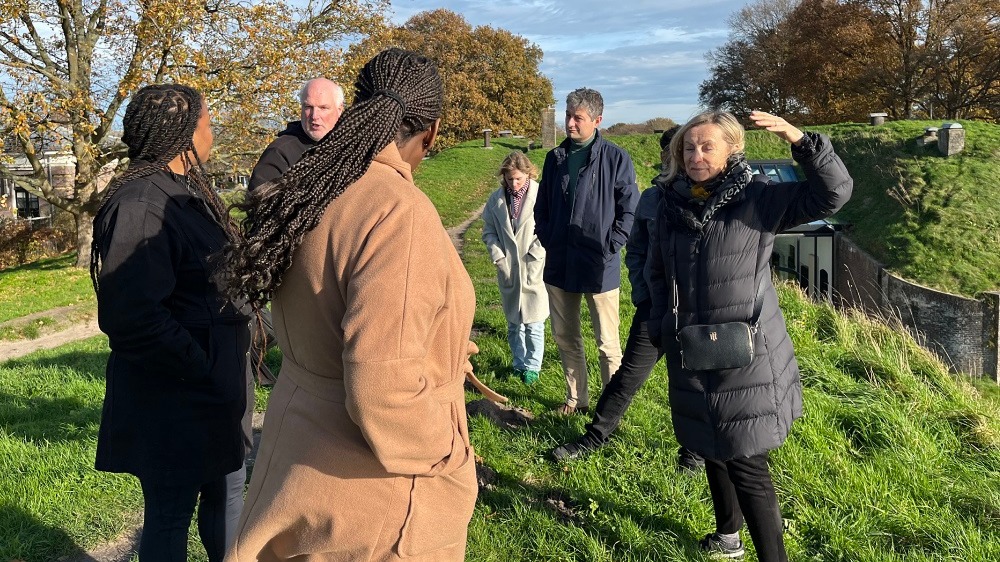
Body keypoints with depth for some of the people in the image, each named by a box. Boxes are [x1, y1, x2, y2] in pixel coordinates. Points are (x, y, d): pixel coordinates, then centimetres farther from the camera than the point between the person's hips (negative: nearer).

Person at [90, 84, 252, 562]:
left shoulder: (187, 191, 8)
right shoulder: (140, 204, -22)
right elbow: (131, 315, -29)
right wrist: (202, 369, -21)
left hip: (214, 385, 9)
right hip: (172, 397, -9)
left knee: (227, 490, 22)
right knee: (170, 513, 8)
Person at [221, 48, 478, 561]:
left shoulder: (304, 196, 0)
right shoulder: (399, 212, -26)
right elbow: (382, 391, -31)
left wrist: (442, 353, 20)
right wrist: (450, 455, -13)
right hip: (378, 500, -7)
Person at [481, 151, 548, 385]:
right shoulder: (496, 199, 3)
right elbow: (488, 230, 9)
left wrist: (533, 258, -12)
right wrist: (499, 257, -1)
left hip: (534, 271, -4)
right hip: (508, 271, 4)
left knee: (533, 322, 1)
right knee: (513, 322, 14)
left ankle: (532, 366, 16)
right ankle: (519, 363, 28)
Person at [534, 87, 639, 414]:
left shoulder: (616, 158, -6)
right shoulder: (555, 158, 9)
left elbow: (630, 210, -4)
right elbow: (541, 207, 17)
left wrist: (609, 247, -9)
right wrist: (546, 238, 6)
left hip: (599, 267, -5)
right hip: (559, 265, 5)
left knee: (608, 343, 3)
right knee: (565, 338, 14)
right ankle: (576, 399, 28)